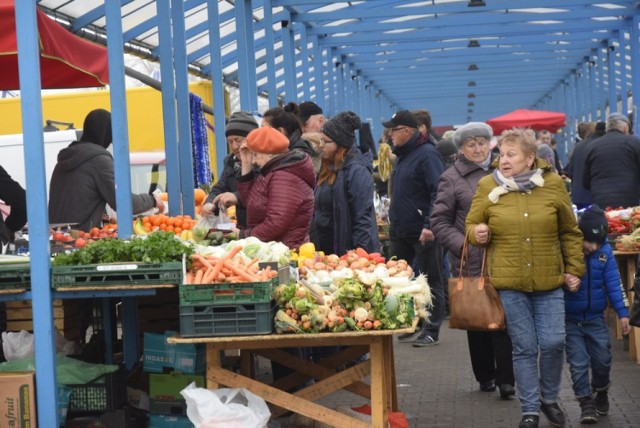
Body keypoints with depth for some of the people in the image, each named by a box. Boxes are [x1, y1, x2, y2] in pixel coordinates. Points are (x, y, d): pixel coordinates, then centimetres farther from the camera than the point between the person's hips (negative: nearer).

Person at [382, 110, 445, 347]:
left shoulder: (427, 154, -14)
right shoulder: (402, 155, 14)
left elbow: (437, 192, -20)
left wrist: (430, 225, -25)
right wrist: (393, 219, 17)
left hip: (423, 232, -9)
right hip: (400, 230, 9)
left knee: (431, 281, 1)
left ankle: (431, 331, 6)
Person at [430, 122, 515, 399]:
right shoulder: (452, 178, 1)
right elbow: (439, 221, 1)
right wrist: (463, 245, -11)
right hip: (471, 262, -1)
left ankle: (505, 378, -3)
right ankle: (485, 375, 21)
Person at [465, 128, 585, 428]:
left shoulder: (553, 184, 0)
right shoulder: (487, 186, 0)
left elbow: (570, 232, 9)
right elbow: (471, 225, 10)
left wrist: (574, 269, 7)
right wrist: (477, 233, -12)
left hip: (549, 282, 1)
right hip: (508, 282, -1)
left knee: (553, 343, -1)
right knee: (524, 347, 2)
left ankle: (549, 398, 24)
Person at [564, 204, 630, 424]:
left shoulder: (605, 252, -7)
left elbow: (614, 283, -2)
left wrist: (622, 312, -3)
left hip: (595, 318, 3)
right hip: (570, 320, -3)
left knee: (602, 359, 8)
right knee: (578, 363, -3)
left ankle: (601, 392, 34)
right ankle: (586, 403, 8)